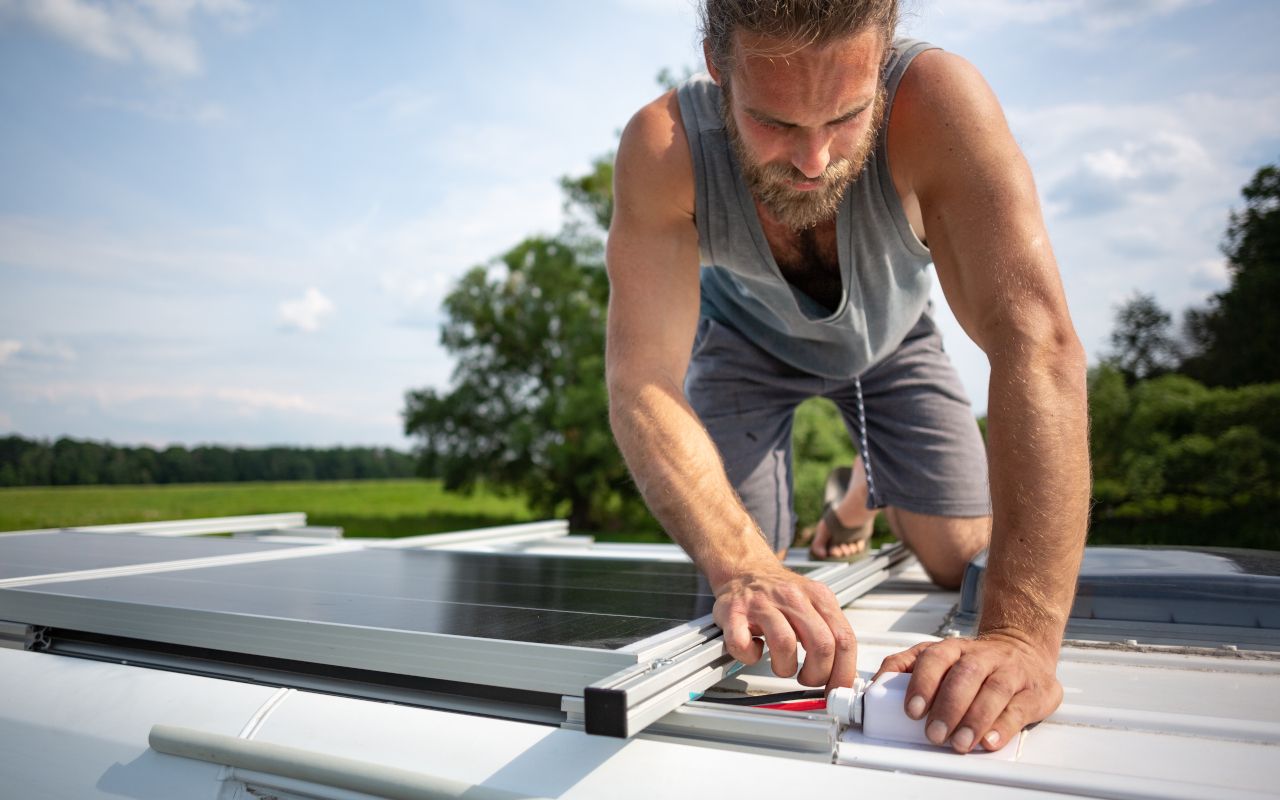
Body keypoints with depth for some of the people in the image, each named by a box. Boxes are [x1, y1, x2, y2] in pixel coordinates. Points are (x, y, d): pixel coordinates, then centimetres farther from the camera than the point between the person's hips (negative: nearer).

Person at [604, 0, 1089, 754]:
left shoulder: (937, 98, -38)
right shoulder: (664, 148, -36)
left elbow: (1038, 344, -46)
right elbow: (643, 384, -41)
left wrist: (1022, 633, -53)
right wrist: (741, 570, -56)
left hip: (888, 329, 1)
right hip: (745, 337, 0)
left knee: (968, 563, -2)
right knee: (740, 578, -6)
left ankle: (861, 498, 33)